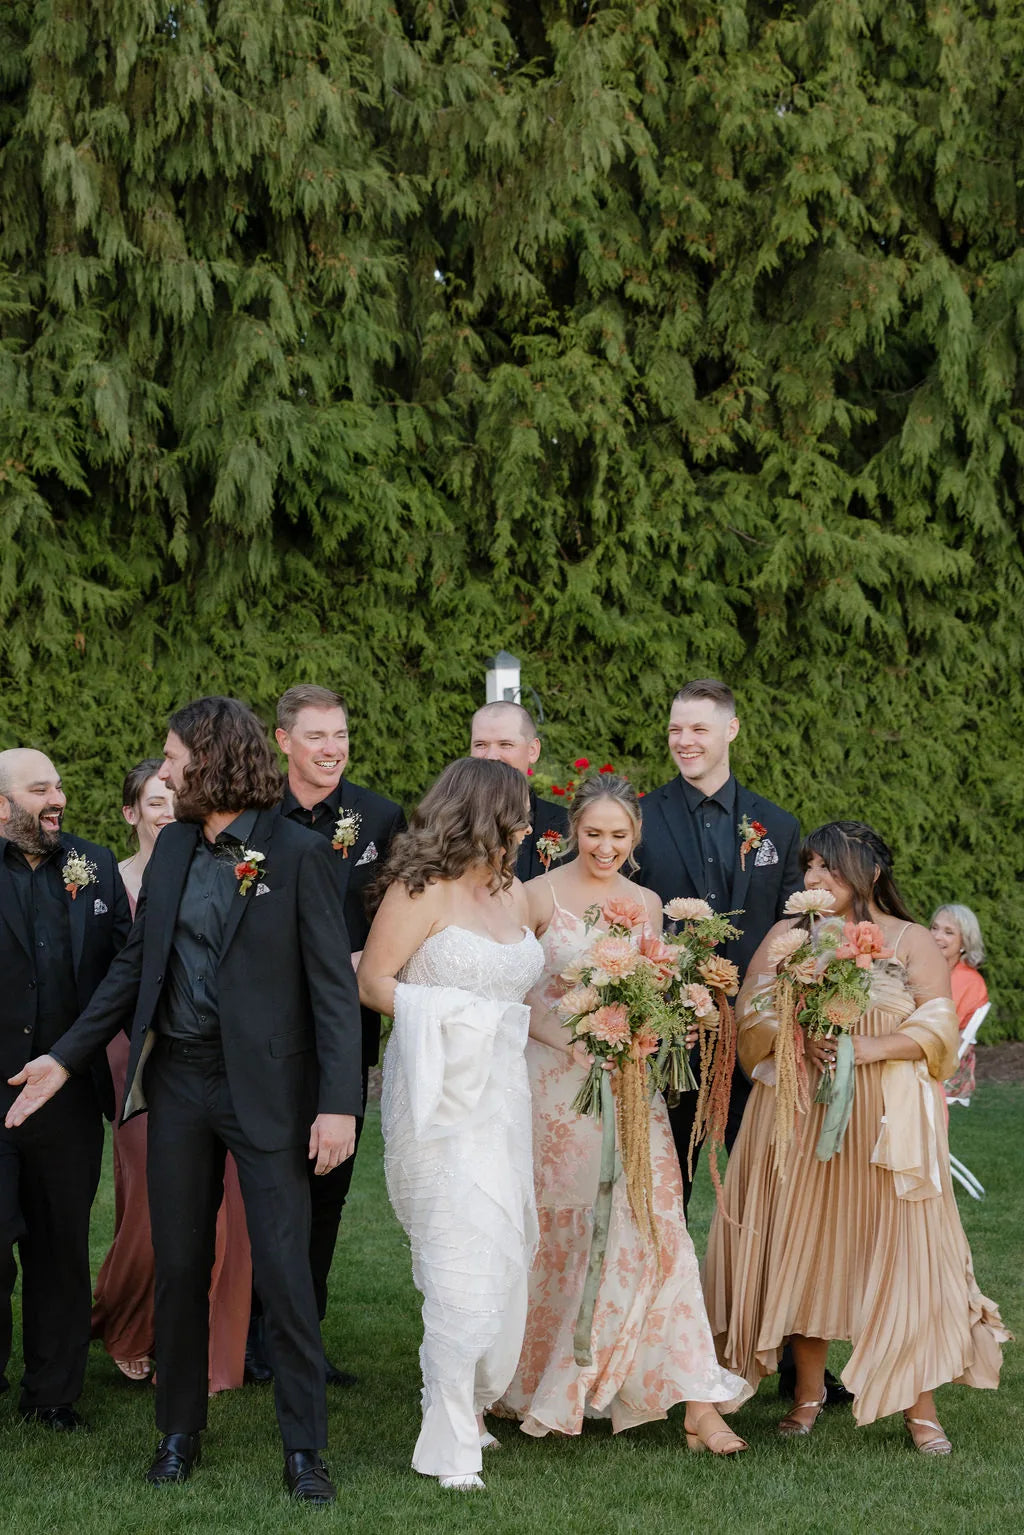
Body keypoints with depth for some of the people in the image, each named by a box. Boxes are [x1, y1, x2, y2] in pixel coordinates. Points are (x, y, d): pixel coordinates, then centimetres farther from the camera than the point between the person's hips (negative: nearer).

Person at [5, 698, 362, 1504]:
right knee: (179, 1268, 12)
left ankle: (305, 1448, 11)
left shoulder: (299, 853, -9)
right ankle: (179, 1433, 26)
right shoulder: (173, 847, 8)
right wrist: (67, 1057, 8)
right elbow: (136, 963, 13)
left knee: (285, 1272, -1)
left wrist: (339, 1102, -17)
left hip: (265, 1086, -5)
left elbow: (333, 984, -11)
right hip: (178, 1077, 5)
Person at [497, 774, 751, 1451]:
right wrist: (569, 1037, -17)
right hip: (557, 1083, -3)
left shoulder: (647, 904, 11)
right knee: (560, 1234, 3)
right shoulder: (539, 897, -2)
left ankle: (696, 1403, -7)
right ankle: (539, 1384, 23)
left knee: (653, 1225, -5)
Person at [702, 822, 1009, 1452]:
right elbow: (752, 1019, 3)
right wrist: (801, 1039, -17)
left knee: (900, 1249, -6)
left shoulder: (912, 942, 4)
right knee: (802, 1243, 2)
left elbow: (940, 1028, -3)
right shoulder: (786, 937, 11)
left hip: (886, 1122, -2)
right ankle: (809, 1392, 14)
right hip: (798, 1115, 2)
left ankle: (918, 1403, -1)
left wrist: (870, 1048, -18)